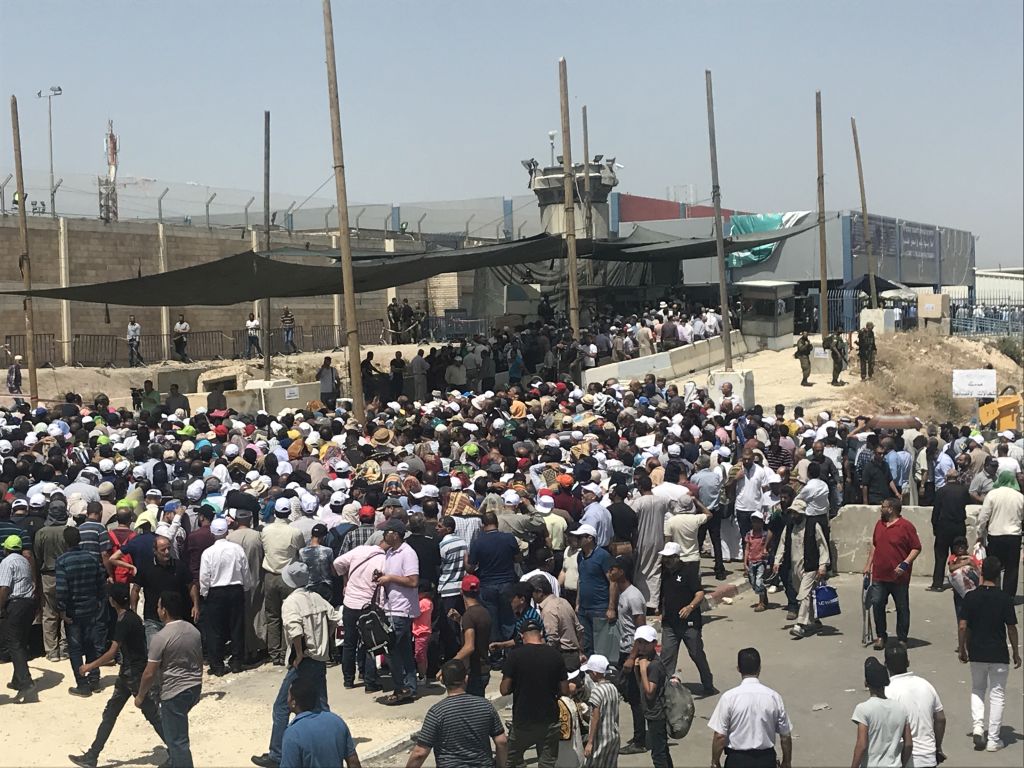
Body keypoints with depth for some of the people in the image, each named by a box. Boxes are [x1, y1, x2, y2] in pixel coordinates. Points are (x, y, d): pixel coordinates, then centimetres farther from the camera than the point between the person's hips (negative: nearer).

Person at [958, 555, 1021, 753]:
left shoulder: (970, 597, -6)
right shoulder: (1005, 599, -11)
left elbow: (963, 627, -5)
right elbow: (1011, 629, -7)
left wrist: (962, 649, 8)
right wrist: (1016, 653, 6)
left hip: (976, 653, 2)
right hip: (999, 654, -2)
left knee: (977, 689, 22)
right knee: (997, 694, 8)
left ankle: (978, 726, 4)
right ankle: (993, 739, 10)